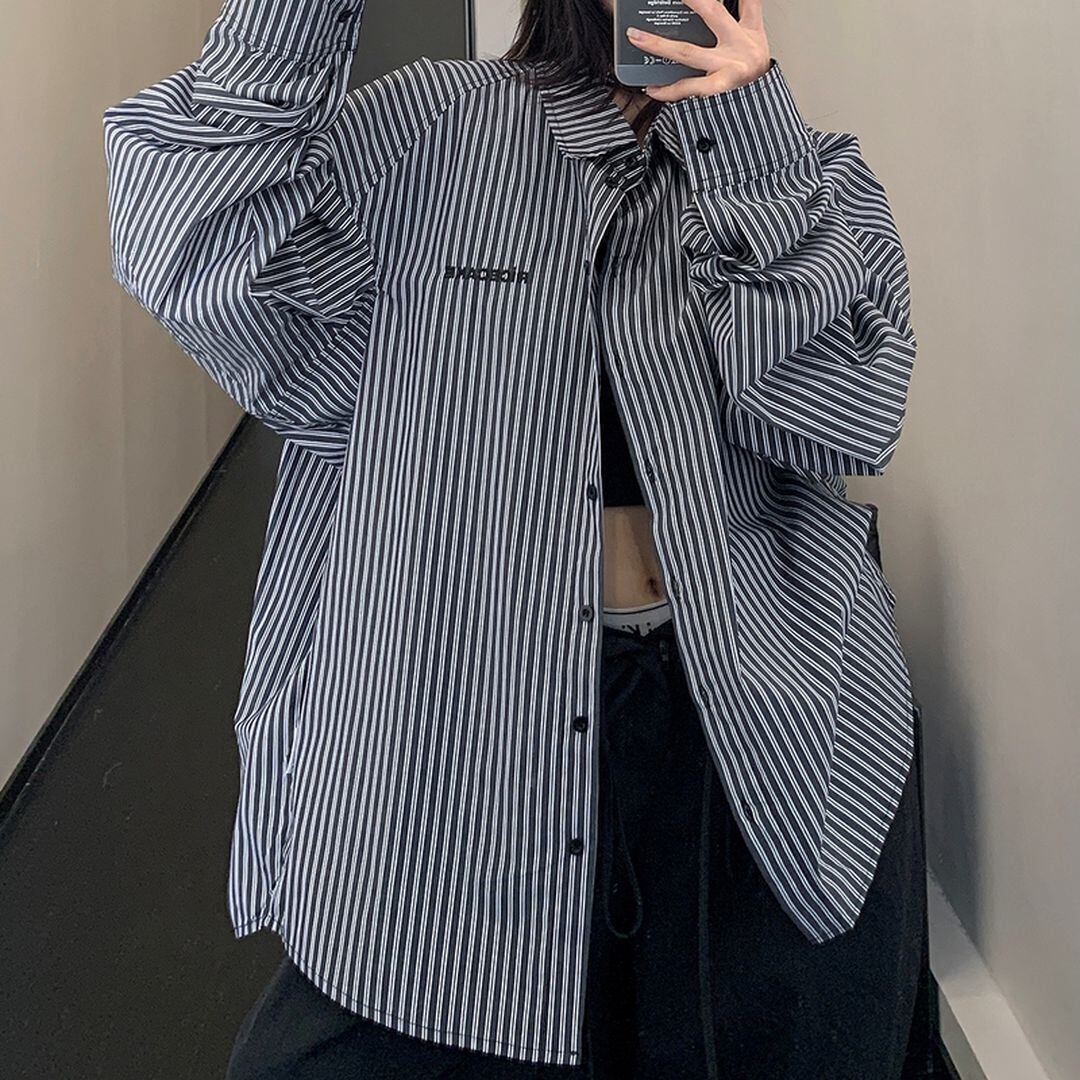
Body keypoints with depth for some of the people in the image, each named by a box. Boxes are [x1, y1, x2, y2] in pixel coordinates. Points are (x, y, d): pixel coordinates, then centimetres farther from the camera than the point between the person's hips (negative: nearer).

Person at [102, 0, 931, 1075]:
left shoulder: (812, 171, 5)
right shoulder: (431, 129, 0)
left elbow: (842, 418, -11)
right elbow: (190, 256, -12)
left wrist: (751, 136, -13)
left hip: (761, 741, 2)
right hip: (451, 733, -1)